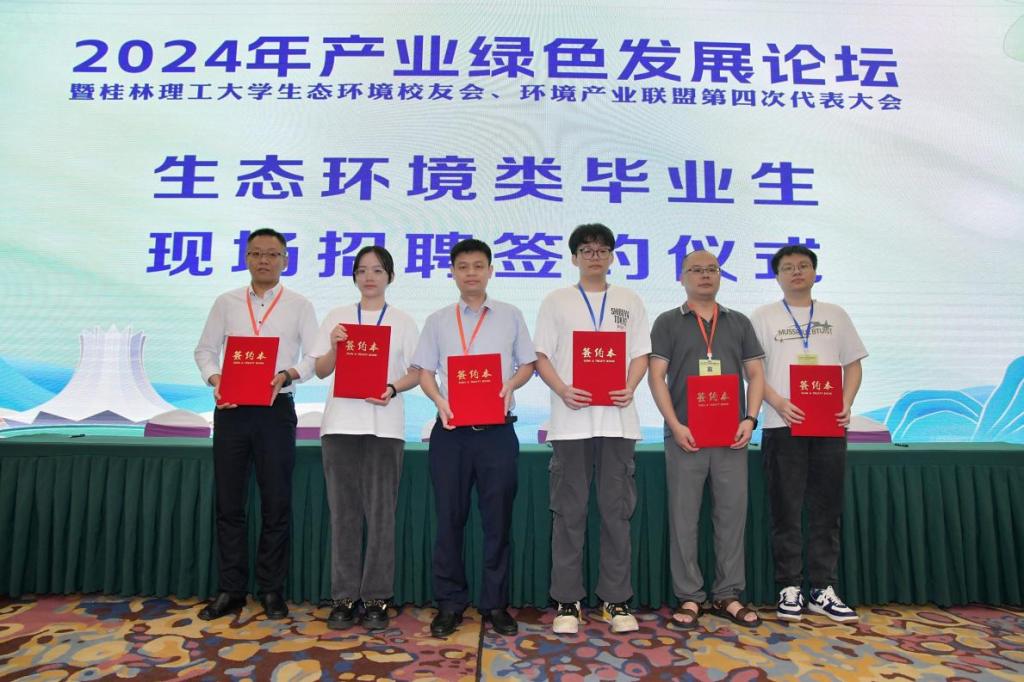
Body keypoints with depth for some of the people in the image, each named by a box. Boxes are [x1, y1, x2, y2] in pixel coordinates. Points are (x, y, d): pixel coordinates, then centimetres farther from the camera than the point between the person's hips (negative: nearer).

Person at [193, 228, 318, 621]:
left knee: (276, 503, 4)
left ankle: (271, 589, 18)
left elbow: (315, 357, -2)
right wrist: (214, 379, -9)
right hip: (231, 409, 2)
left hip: (276, 410, -2)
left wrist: (285, 375, -20)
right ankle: (231, 589, 20)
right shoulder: (226, 303, 10)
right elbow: (205, 350, 10)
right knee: (228, 502, 8)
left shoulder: (299, 306, 4)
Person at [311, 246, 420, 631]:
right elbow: (321, 371, 10)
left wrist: (393, 389, -15)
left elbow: (417, 372, 4)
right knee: (343, 511, 5)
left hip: (384, 425, -1)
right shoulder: (336, 318, 11)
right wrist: (334, 346, -9)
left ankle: (377, 598, 11)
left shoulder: (403, 322, 7)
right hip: (341, 422, 2)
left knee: (381, 512, 1)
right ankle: (344, 597, 14)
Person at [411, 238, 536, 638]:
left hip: (497, 429, 0)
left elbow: (527, 364, 10)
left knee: (498, 518, 5)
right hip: (451, 429, 1)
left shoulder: (511, 317, 9)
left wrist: (510, 385, -10)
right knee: (449, 518, 6)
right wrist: (440, 401, -11)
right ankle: (449, 602, 19)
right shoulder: (438, 321, 10)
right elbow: (425, 372, 8)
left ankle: (495, 603, 19)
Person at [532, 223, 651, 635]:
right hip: (571, 420, -1)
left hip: (617, 419, 1)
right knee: (569, 512, 4)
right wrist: (563, 390, -13)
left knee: (617, 511, 6)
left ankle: (616, 599, 18)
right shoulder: (556, 302, 9)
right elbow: (542, 357, 5)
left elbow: (641, 354, 9)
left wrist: (629, 387, -10)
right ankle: (568, 601, 15)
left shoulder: (629, 301, 13)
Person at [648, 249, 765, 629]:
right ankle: (689, 597, 14)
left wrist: (750, 418, -3)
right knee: (684, 517, 2)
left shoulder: (739, 323, 14)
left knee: (732, 515, 6)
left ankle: (727, 596, 19)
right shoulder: (668, 323, 5)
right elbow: (656, 377, -2)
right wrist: (675, 424, -11)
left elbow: (755, 374, 12)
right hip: (685, 435, -2)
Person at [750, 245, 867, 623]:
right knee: (786, 511, 3)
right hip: (783, 426, -3)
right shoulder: (763, 317, 5)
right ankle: (789, 588, 13)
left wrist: (847, 403, -3)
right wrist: (779, 404, -15)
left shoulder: (835, 315, 14)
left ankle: (823, 589, 18)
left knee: (827, 511, 7)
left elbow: (853, 364, 14)